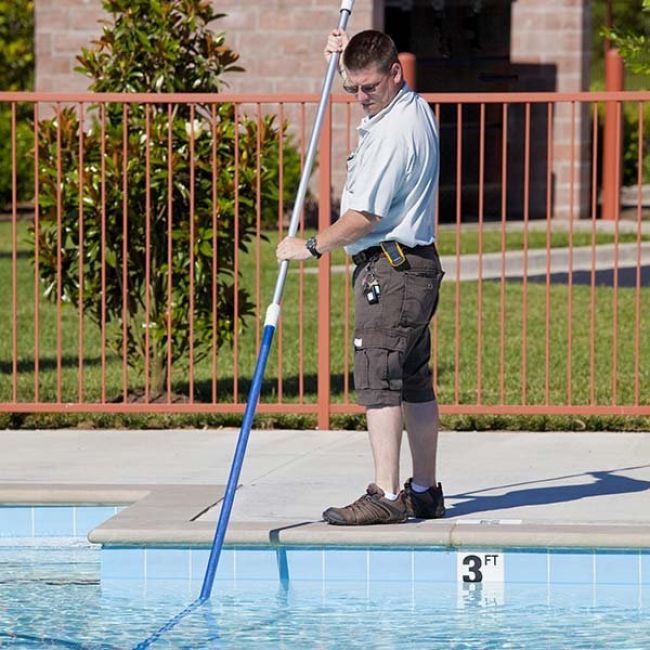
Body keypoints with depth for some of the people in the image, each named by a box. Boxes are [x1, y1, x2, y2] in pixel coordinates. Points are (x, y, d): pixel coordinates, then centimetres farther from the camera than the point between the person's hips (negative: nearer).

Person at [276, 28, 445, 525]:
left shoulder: (394, 133, -20)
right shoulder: (414, 108, 12)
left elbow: (364, 216, -20)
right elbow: (369, 91, 39)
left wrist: (311, 247, -7)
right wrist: (348, 58, 22)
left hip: (390, 270, -11)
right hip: (417, 265, 11)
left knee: (378, 381, -12)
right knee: (415, 383, 13)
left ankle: (386, 497, -15)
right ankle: (424, 492, 18)